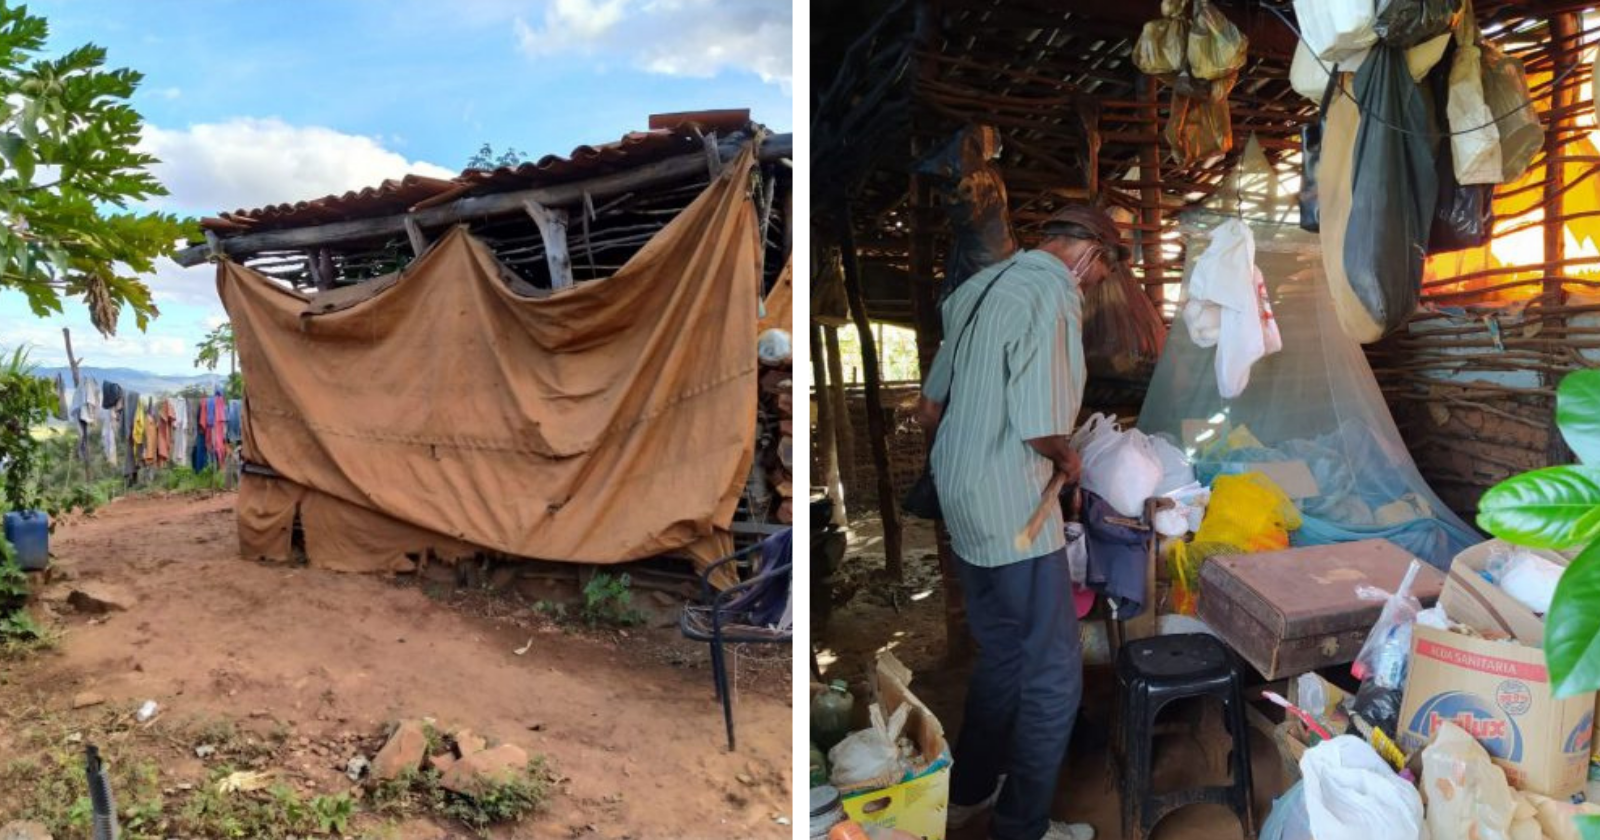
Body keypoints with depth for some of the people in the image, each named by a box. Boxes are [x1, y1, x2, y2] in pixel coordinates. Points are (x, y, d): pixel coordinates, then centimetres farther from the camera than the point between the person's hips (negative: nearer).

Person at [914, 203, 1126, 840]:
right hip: (1015, 515, -9)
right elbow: (1042, 430, -24)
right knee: (1053, 677, 7)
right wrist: (1067, 459, -3)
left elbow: (929, 410, 14)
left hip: (964, 506, 9)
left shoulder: (984, 285, 10)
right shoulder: (1054, 295, -17)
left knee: (1002, 657, 24)